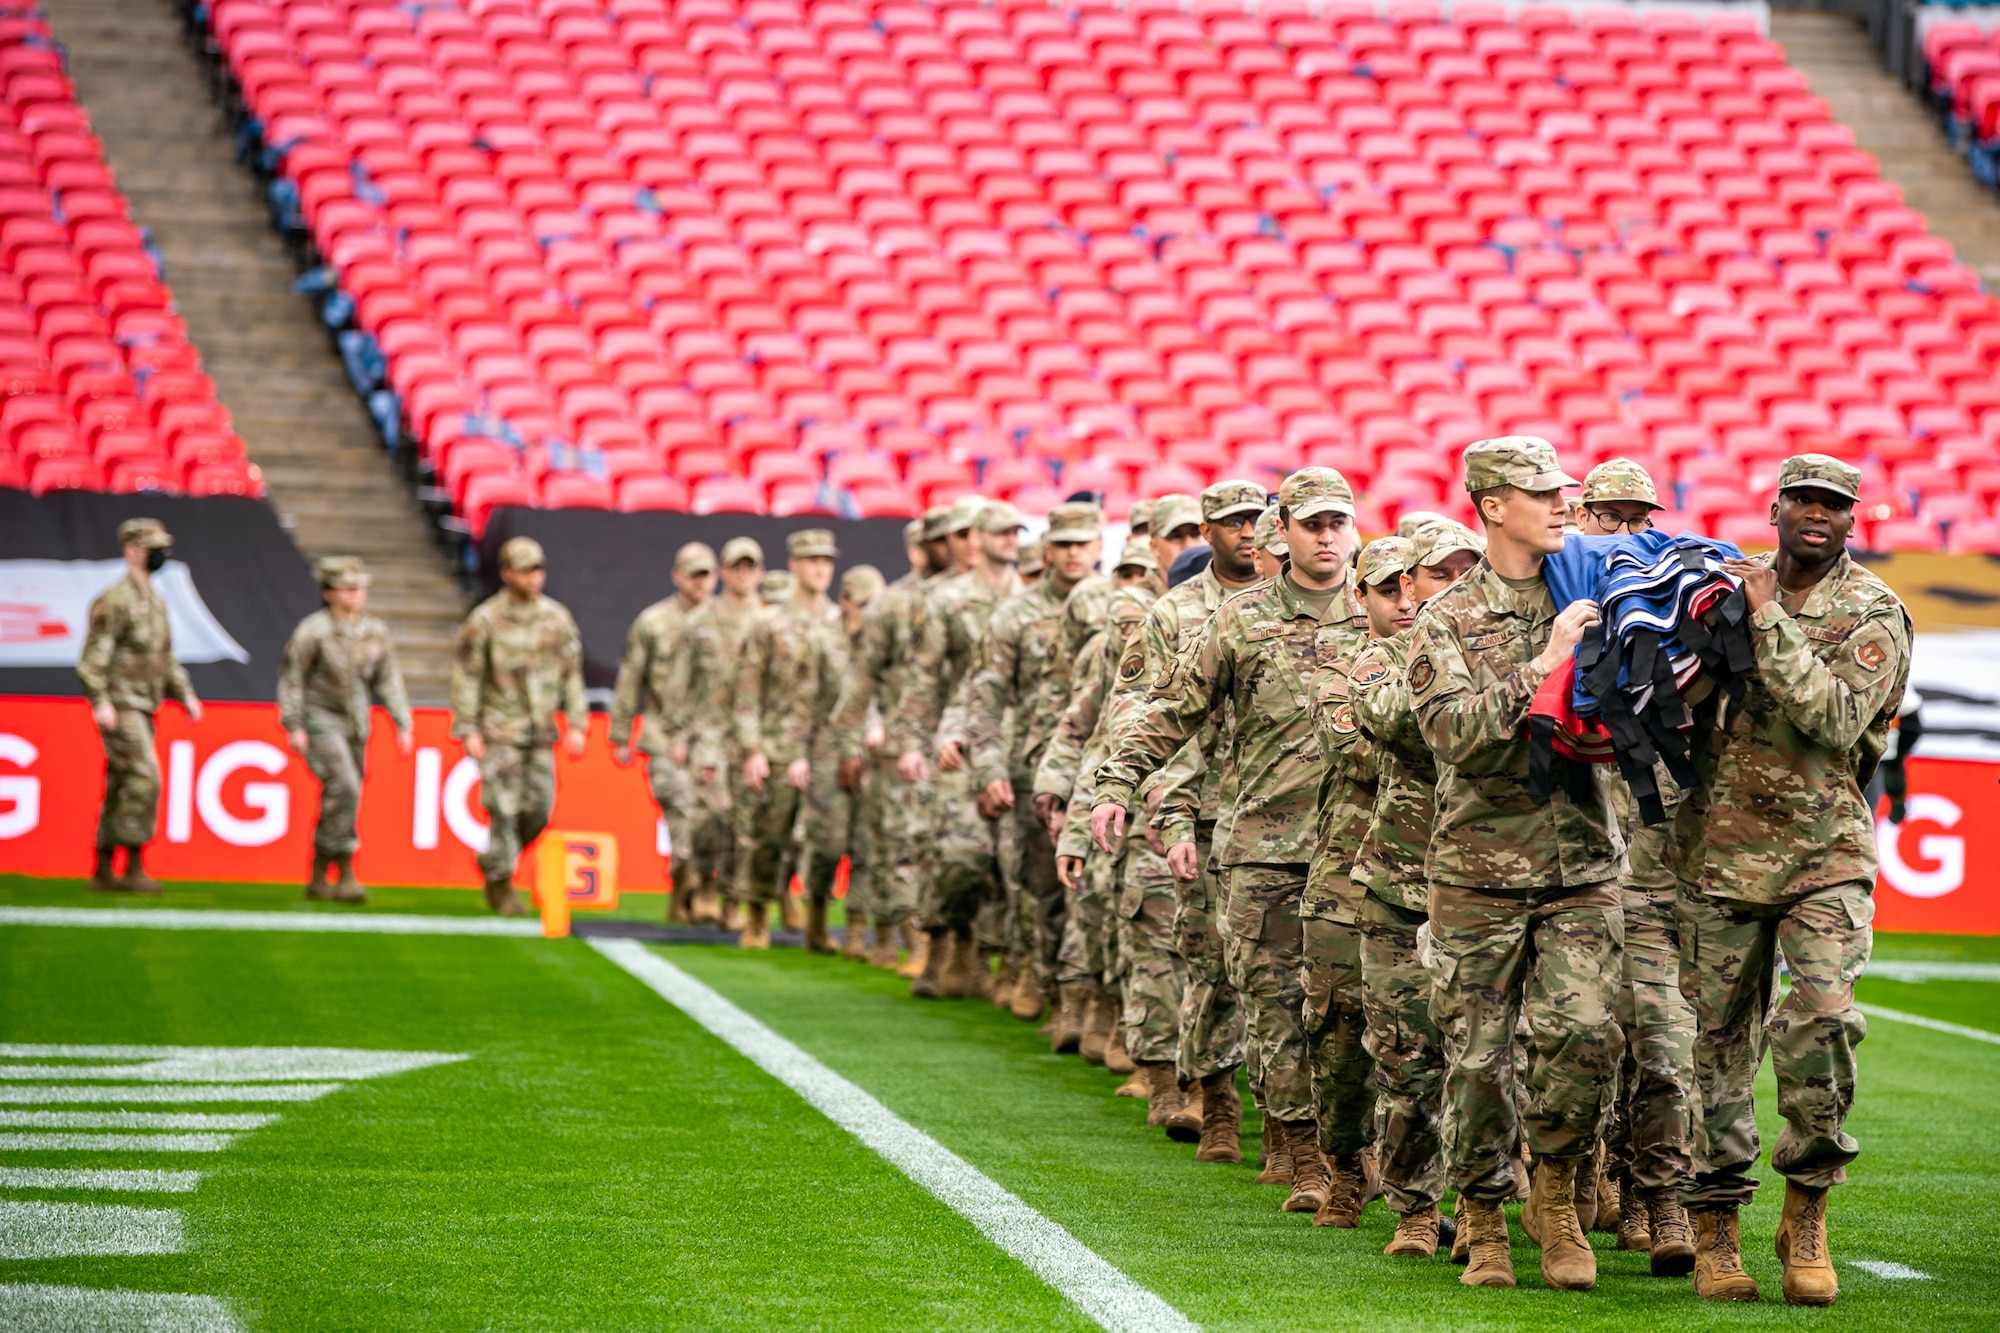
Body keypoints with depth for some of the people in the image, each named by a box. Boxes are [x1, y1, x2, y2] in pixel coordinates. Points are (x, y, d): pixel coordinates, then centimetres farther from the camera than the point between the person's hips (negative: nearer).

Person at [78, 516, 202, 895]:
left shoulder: (156, 601, 17)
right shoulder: (114, 600, -11)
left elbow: (165, 657, 25)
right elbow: (93, 656, -17)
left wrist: (185, 694, 14)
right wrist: (100, 703, -26)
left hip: (143, 708, 9)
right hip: (120, 706, -9)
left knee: (120, 790, 9)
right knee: (144, 779, -17)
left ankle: (102, 873, 12)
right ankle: (134, 869, -15)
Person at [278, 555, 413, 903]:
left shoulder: (376, 632, 4)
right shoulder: (312, 631, -12)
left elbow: (389, 680, 9)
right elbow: (291, 678, -8)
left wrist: (403, 726, 4)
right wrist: (293, 727, -13)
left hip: (356, 725, 6)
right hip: (321, 722, -6)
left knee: (340, 800, 7)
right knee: (343, 788, -21)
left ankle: (318, 878, 19)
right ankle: (344, 875, -18)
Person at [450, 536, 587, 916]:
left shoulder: (556, 617, 5)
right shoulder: (485, 620, -6)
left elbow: (572, 672, 11)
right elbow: (466, 676, -4)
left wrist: (576, 724, 5)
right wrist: (468, 730, -9)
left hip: (541, 730, 4)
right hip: (499, 731, -4)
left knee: (538, 810, 1)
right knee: (504, 807, -8)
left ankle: (492, 862, 25)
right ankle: (501, 884, 5)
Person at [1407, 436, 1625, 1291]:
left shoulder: (1593, 602, 9)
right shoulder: (1446, 621, 1)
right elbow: (1454, 732, -15)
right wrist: (1542, 666, -21)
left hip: (1582, 867, 2)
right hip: (1480, 873, -2)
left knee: (1584, 1032, -14)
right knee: (1478, 1057, 1)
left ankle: (1555, 1196, 9)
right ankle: (1483, 1222, 19)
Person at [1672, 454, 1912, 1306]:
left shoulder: (1873, 614, -4)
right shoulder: (1735, 590, 8)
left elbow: (1835, 721, -20)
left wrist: (1768, 622, -20)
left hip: (1826, 852, -3)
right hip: (1722, 849, 3)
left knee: (1822, 1020, -19)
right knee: (1719, 1040, 5)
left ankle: (1807, 1214, -2)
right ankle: (1715, 1231, 15)